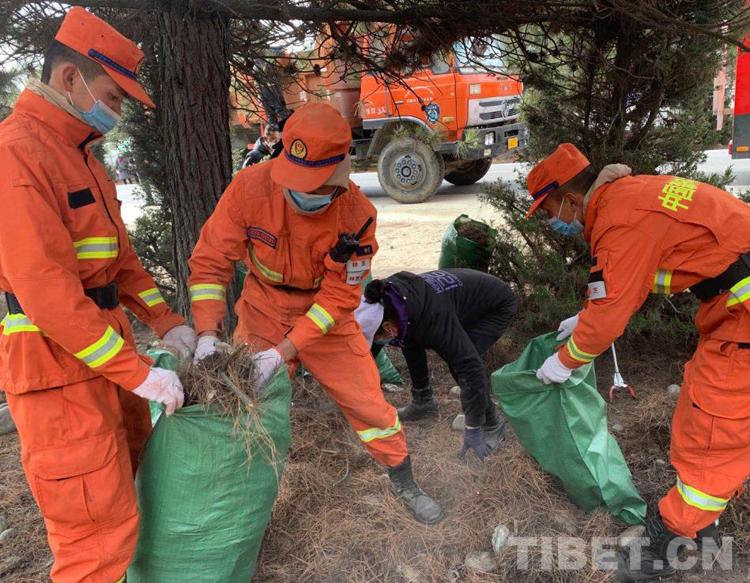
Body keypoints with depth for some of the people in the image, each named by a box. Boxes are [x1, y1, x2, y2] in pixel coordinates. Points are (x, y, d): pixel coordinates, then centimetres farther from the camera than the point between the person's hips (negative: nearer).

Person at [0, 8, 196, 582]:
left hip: (104, 356, 10)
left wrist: (166, 322, 8)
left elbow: (119, 254, 16)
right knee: (100, 534, -1)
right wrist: (136, 371, -21)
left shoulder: (79, 153, 15)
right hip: (55, 367, -10)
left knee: (137, 466, 22)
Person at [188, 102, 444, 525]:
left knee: (367, 401, 6)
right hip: (263, 310, 1)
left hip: (326, 317, -1)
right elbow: (211, 259, -17)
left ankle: (405, 483, 32)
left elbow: (339, 297, -22)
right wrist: (208, 332, -26)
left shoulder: (357, 213, -25)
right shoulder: (250, 187, -23)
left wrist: (284, 351, -30)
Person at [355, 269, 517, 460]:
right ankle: (423, 402, 17)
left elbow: (470, 366, -40)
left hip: (498, 305, -7)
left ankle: (492, 426, -7)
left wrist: (473, 430, -36)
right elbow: (369, 351, -2)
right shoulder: (387, 299, -18)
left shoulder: (432, 315, -41)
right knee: (410, 340, -1)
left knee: (461, 359, -27)